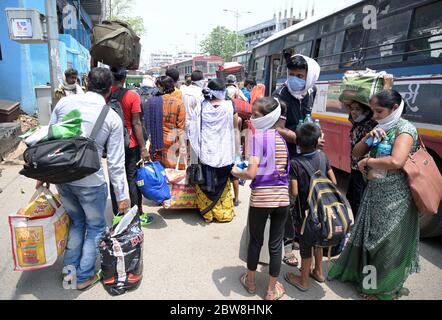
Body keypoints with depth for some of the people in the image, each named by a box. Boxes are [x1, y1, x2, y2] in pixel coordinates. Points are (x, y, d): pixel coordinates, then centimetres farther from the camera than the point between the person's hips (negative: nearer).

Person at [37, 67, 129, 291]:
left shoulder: (65, 102, 0)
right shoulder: (112, 118, -9)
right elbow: (115, 163, -8)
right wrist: (121, 196, -1)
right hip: (91, 182, -4)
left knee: (76, 222, 26)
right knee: (95, 227, 18)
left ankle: (69, 270, 33)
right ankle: (84, 276, 28)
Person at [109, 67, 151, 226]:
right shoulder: (132, 96, -11)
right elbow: (136, 124, -14)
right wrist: (143, 148, -9)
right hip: (130, 145, -3)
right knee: (133, 179, 6)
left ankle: (117, 215, 19)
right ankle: (138, 215, 13)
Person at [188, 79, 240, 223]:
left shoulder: (201, 107, -7)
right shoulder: (229, 106, -13)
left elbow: (193, 131, -1)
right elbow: (235, 125, 1)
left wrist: (197, 149, 9)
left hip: (205, 152, 1)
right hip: (223, 153, 0)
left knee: (205, 183, 15)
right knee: (222, 184, 17)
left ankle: (208, 213, 25)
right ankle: (224, 213, 28)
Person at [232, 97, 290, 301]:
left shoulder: (258, 137, -12)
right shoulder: (282, 138, 7)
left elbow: (251, 173, -18)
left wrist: (236, 172, 1)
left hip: (261, 198, -4)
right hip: (282, 198, 4)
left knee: (255, 241, 16)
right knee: (276, 244, 13)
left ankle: (250, 281, 37)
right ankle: (272, 290, 29)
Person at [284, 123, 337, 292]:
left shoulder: (295, 163, -22)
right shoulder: (323, 156, -7)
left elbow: (294, 192, -23)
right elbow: (333, 181, 0)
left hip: (304, 211, -5)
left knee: (305, 245, 10)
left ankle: (304, 281, 28)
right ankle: (318, 272, 43)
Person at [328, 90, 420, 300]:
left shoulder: (405, 129, -15)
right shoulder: (381, 128, 8)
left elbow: (396, 162, -33)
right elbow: (356, 153, 8)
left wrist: (367, 162, -17)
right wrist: (369, 137, -9)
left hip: (394, 199, -7)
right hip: (373, 193, 7)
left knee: (388, 242, 6)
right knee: (368, 237, 18)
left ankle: (385, 290, 26)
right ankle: (363, 274, 39)